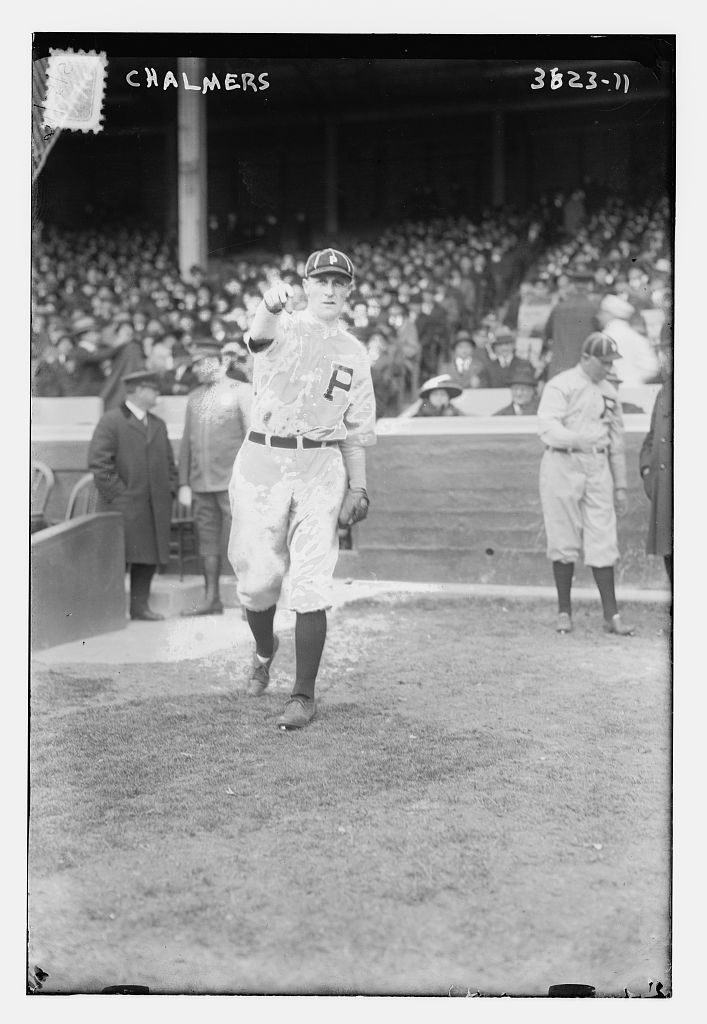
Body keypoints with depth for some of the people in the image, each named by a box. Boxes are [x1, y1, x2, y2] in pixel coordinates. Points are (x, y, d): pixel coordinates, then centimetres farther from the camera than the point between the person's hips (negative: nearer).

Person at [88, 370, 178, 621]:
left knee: (150, 557, 6)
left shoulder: (158, 425, 20)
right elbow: (98, 462, -10)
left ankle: (140, 605, 14)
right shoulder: (111, 421, -3)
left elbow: (169, 462, 24)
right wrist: (116, 494, -14)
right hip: (122, 506, -6)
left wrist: (169, 490, 10)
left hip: (155, 507, 7)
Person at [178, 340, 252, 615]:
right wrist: (183, 484, 10)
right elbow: (186, 443, 15)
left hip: (232, 481, -5)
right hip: (202, 483, 5)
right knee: (208, 541, 7)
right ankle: (211, 599, 12)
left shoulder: (241, 392, -1)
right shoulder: (194, 398, 14)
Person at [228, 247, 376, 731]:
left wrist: (358, 488, 5)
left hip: (321, 470, 1)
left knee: (311, 586, -6)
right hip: (262, 462, -1)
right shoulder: (282, 329, 3)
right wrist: (271, 305, -48)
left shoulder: (355, 354, 13)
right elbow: (260, 333, -24)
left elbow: (355, 430, 15)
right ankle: (264, 651, 34)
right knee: (257, 579, 2)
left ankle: (304, 695, 4)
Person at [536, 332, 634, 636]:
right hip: (563, 466, -5)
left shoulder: (609, 392, 16)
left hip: (598, 469, 5)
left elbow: (616, 441, 20)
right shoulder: (560, 386, -3)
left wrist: (620, 485, 17)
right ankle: (564, 611, 11)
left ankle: (611, 614, 1)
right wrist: (579, 439, -34)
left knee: (603, 542, -1)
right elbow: (547, 429, -16)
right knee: (564, 541, 0)